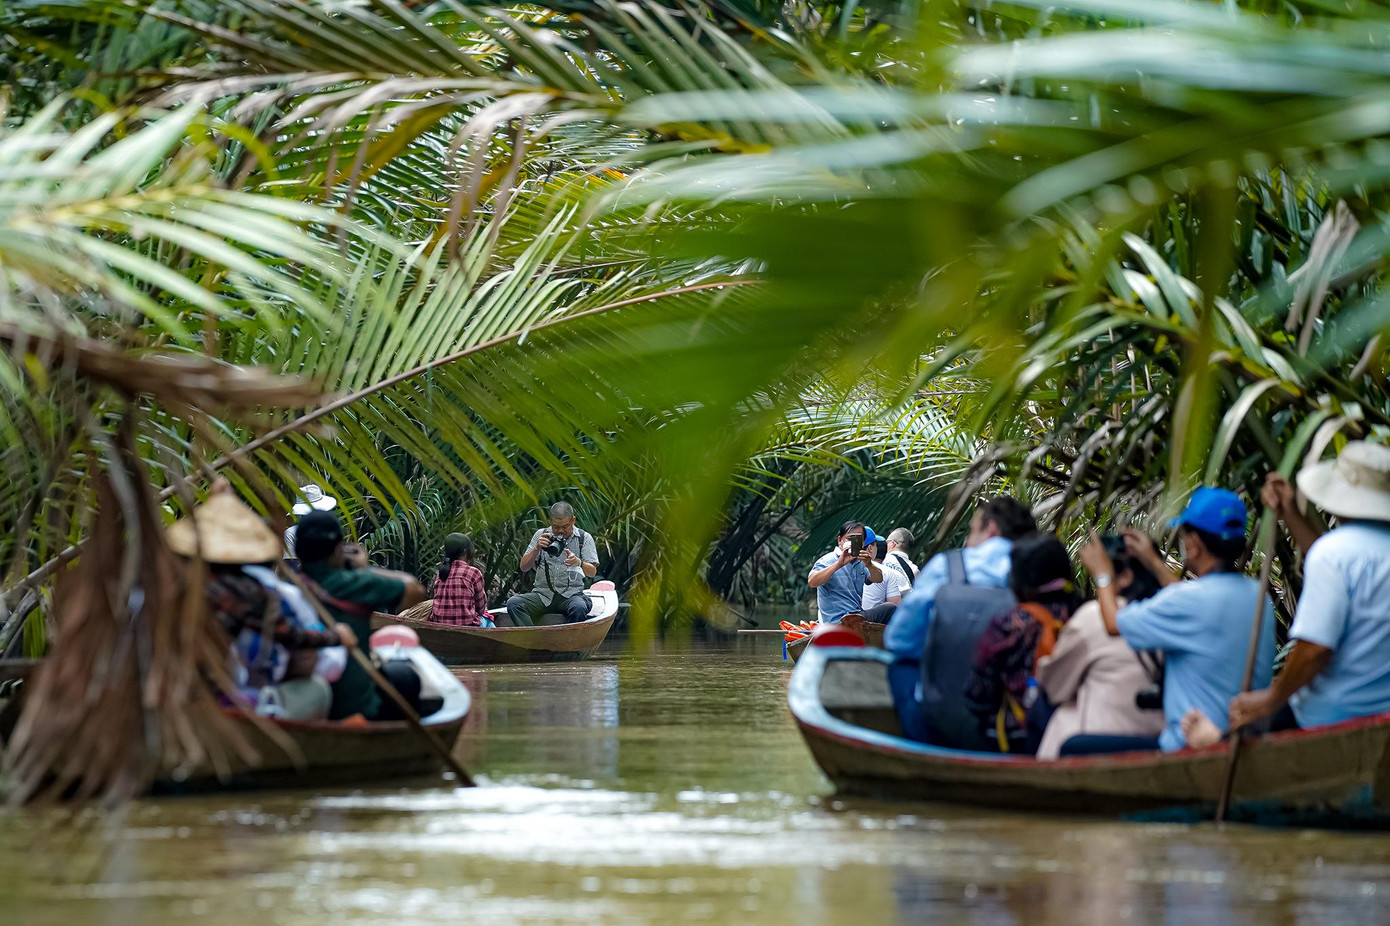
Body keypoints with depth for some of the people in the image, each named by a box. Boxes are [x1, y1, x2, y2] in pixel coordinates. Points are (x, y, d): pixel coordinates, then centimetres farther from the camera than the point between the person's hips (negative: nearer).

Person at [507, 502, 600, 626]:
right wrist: (537, 548, -9)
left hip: (571, 594, -2)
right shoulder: (541, 535, 12)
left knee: (579, 608, -38)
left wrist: (579, 563, -23)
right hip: (542, 594, 2)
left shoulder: (584, 538, 7)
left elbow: (592, 573, -1)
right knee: (513, 603, -26)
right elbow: (524, 567, 8)